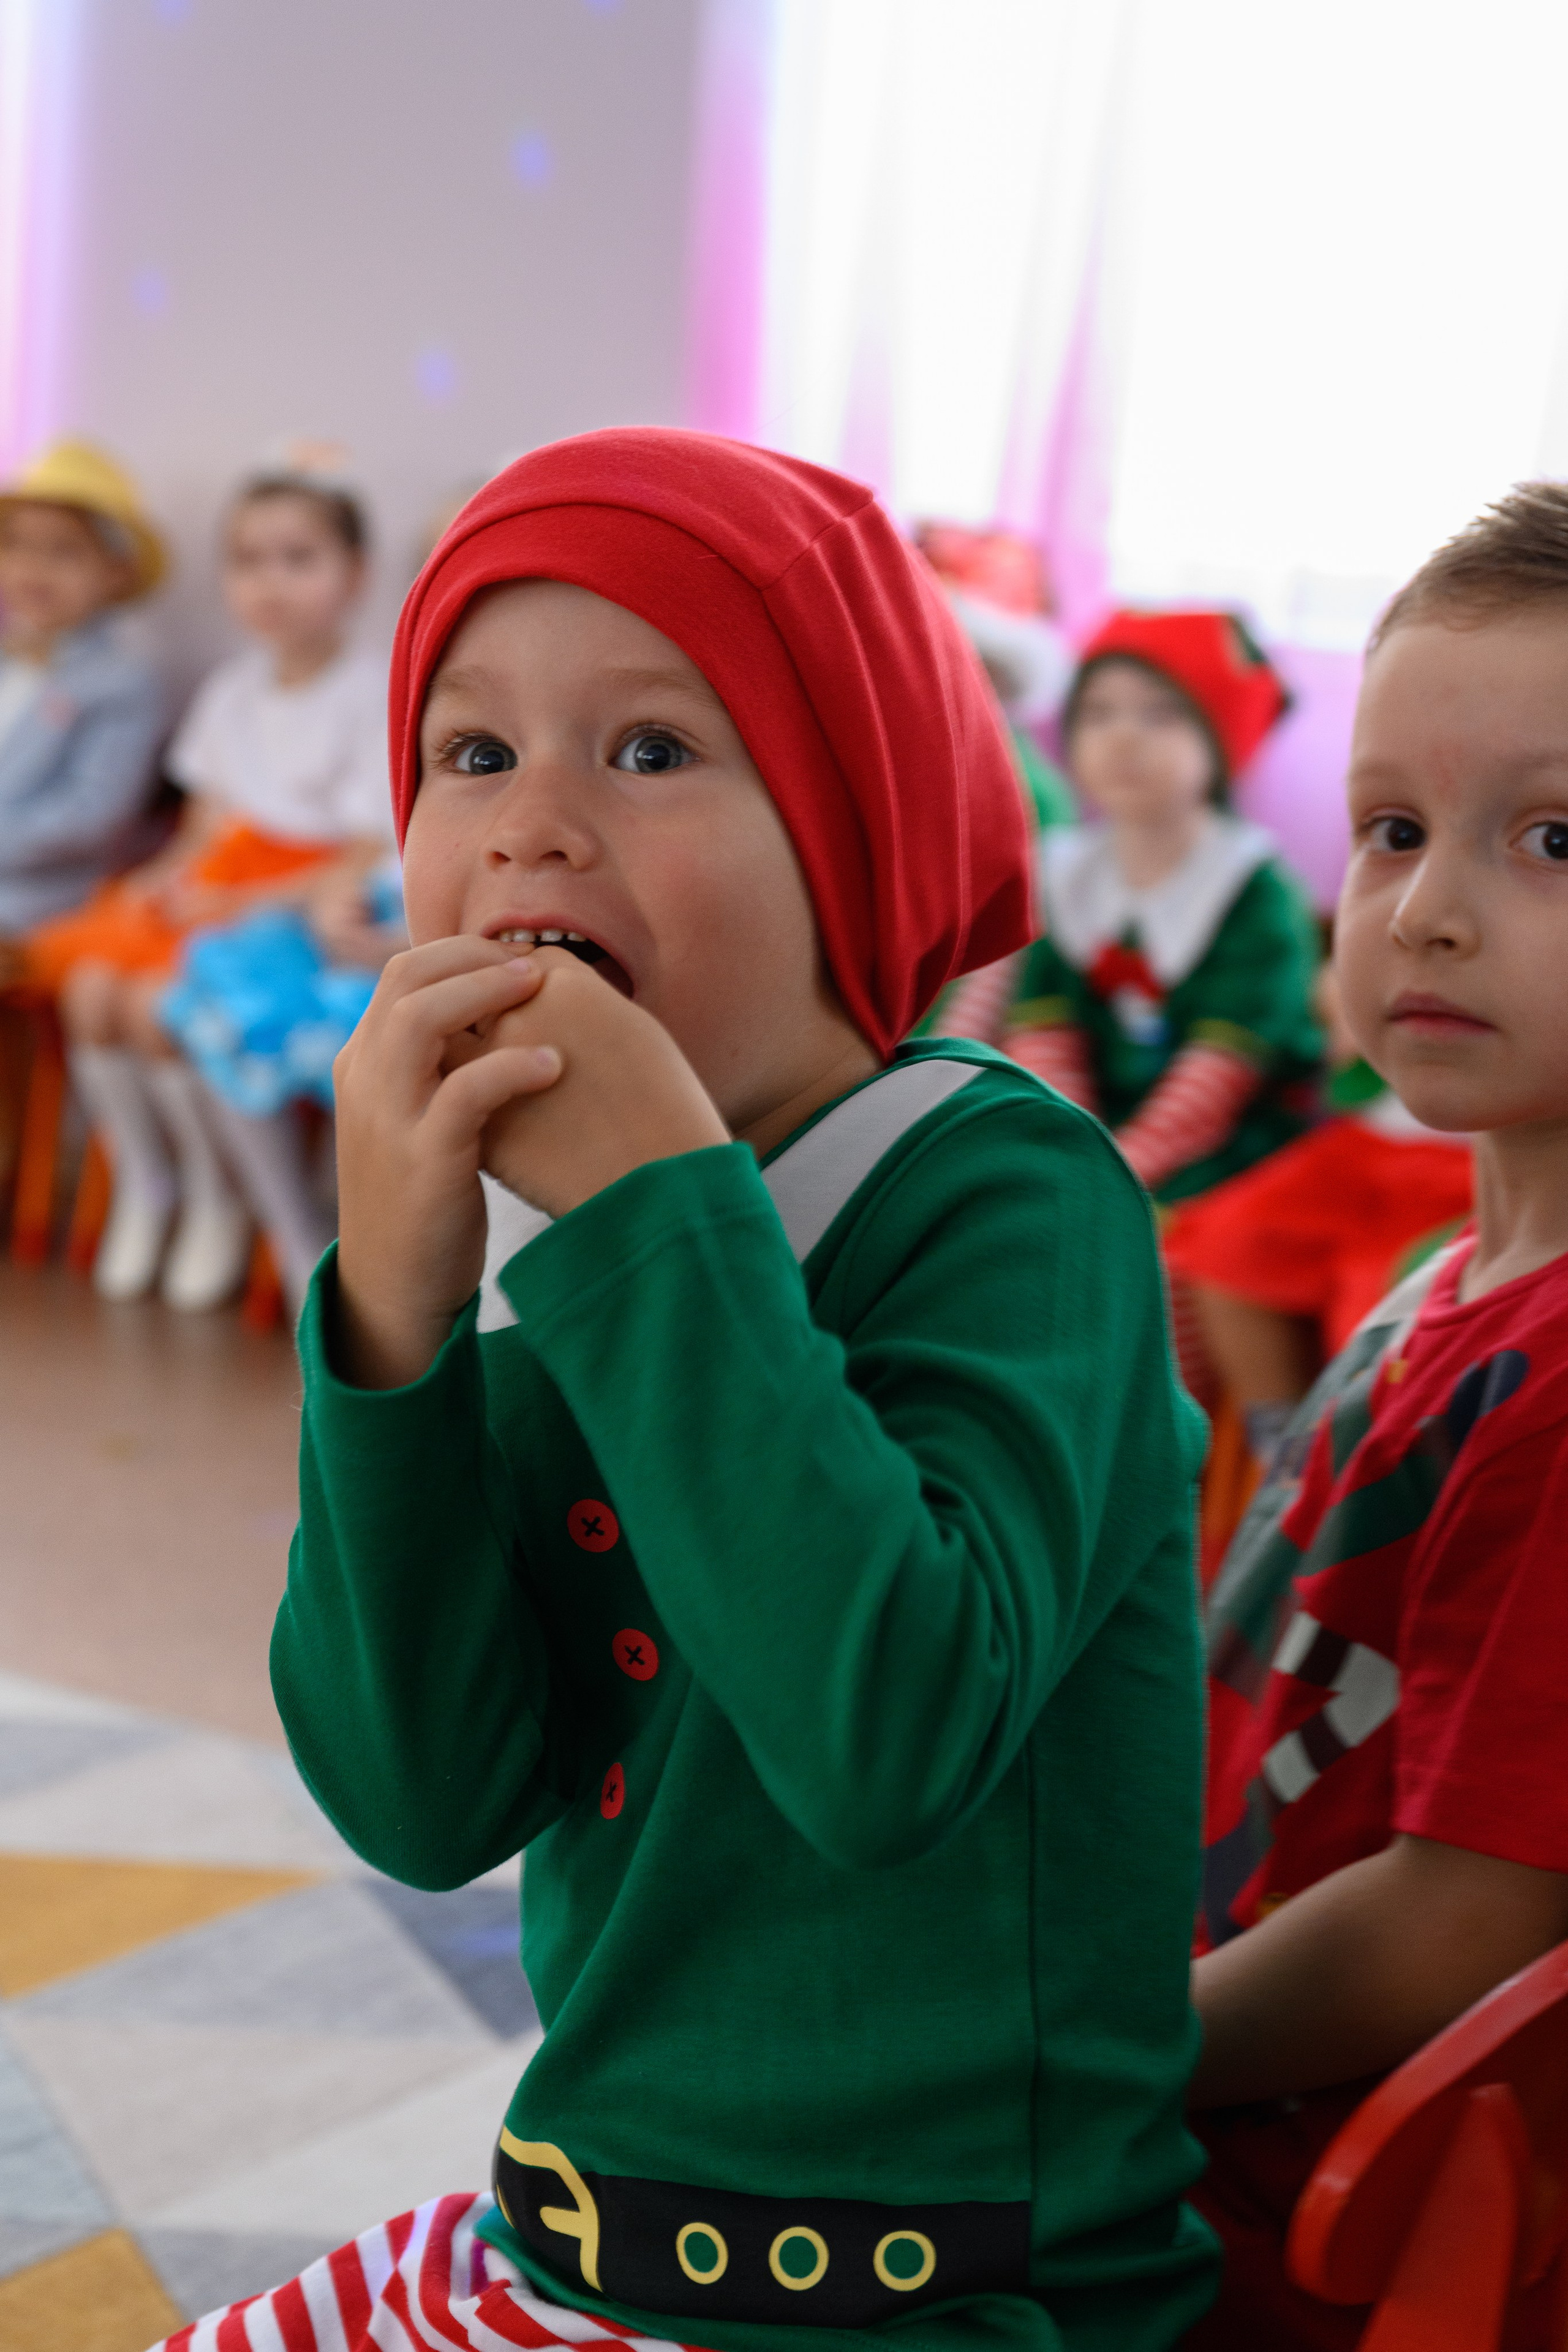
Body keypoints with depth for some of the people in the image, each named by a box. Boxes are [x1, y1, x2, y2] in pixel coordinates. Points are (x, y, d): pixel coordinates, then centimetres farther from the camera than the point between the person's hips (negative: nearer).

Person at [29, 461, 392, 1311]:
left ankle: (223, 1204, -3)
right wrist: (171, 873, -5)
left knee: (158, 1008, -26)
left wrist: (241, 903, -18)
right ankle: (141, 1187, 4)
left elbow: (372, 861, -15)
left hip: (302, 909, -7)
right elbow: (210, 817, 17)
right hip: (209, 890, 7)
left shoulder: (375, 695, -11)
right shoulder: (234, 689, 12)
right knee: (88, 987, -15)